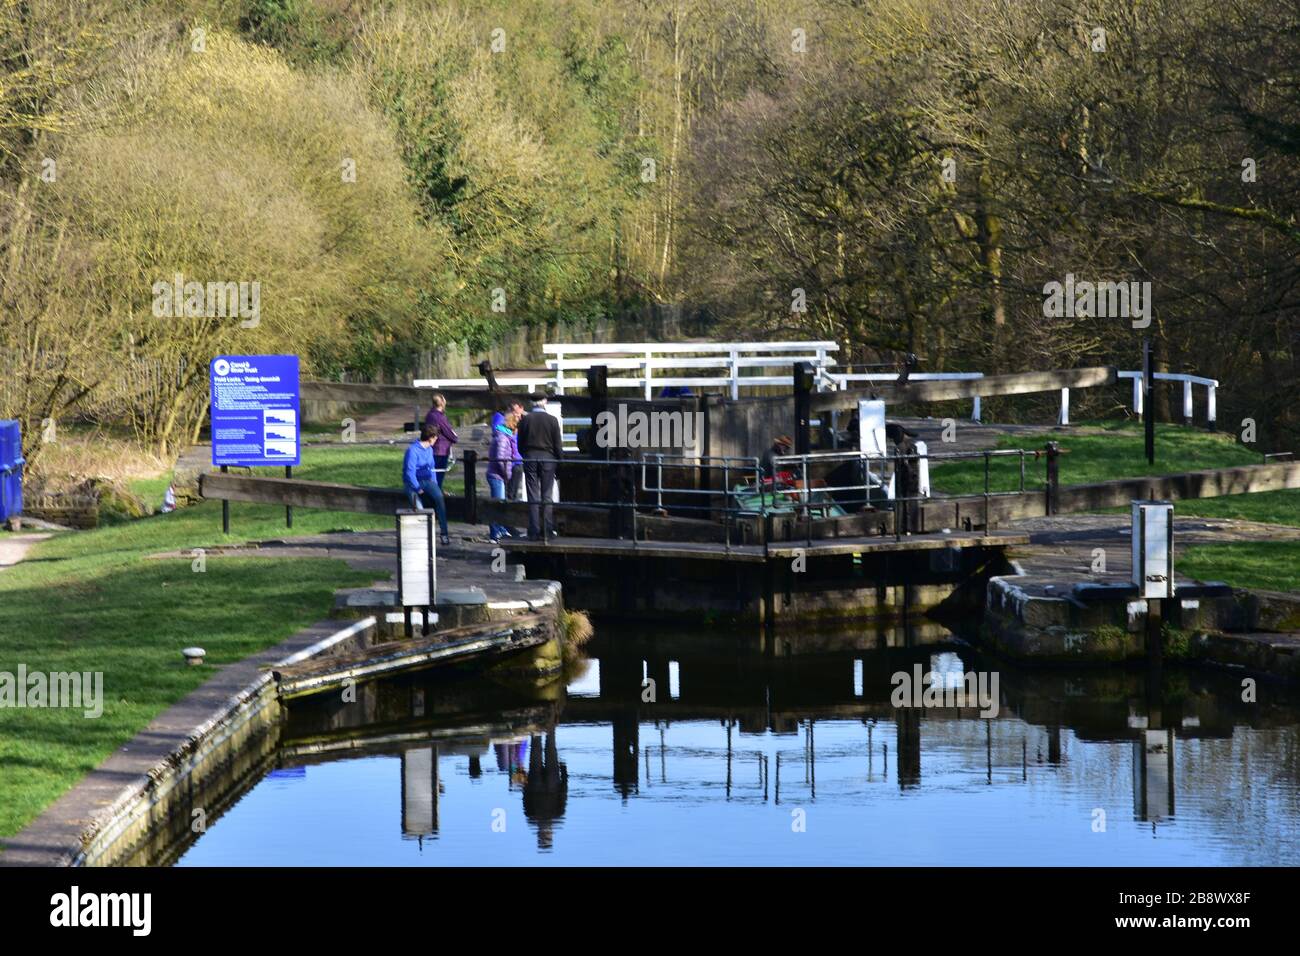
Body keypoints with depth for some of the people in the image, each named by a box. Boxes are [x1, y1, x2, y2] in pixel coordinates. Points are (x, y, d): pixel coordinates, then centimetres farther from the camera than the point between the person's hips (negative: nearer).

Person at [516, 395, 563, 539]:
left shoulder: (525, 419, -1)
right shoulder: (552, 420, -4)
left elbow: (520, 443, 4)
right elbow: (558, 444, -2)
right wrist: (560, 459, 8)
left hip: (530, 457, 1)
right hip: (548, 458, -1)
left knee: (533, 496, 3)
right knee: (546, 495, 5)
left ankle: (534, 532, -1)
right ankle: (546, 531, 3)